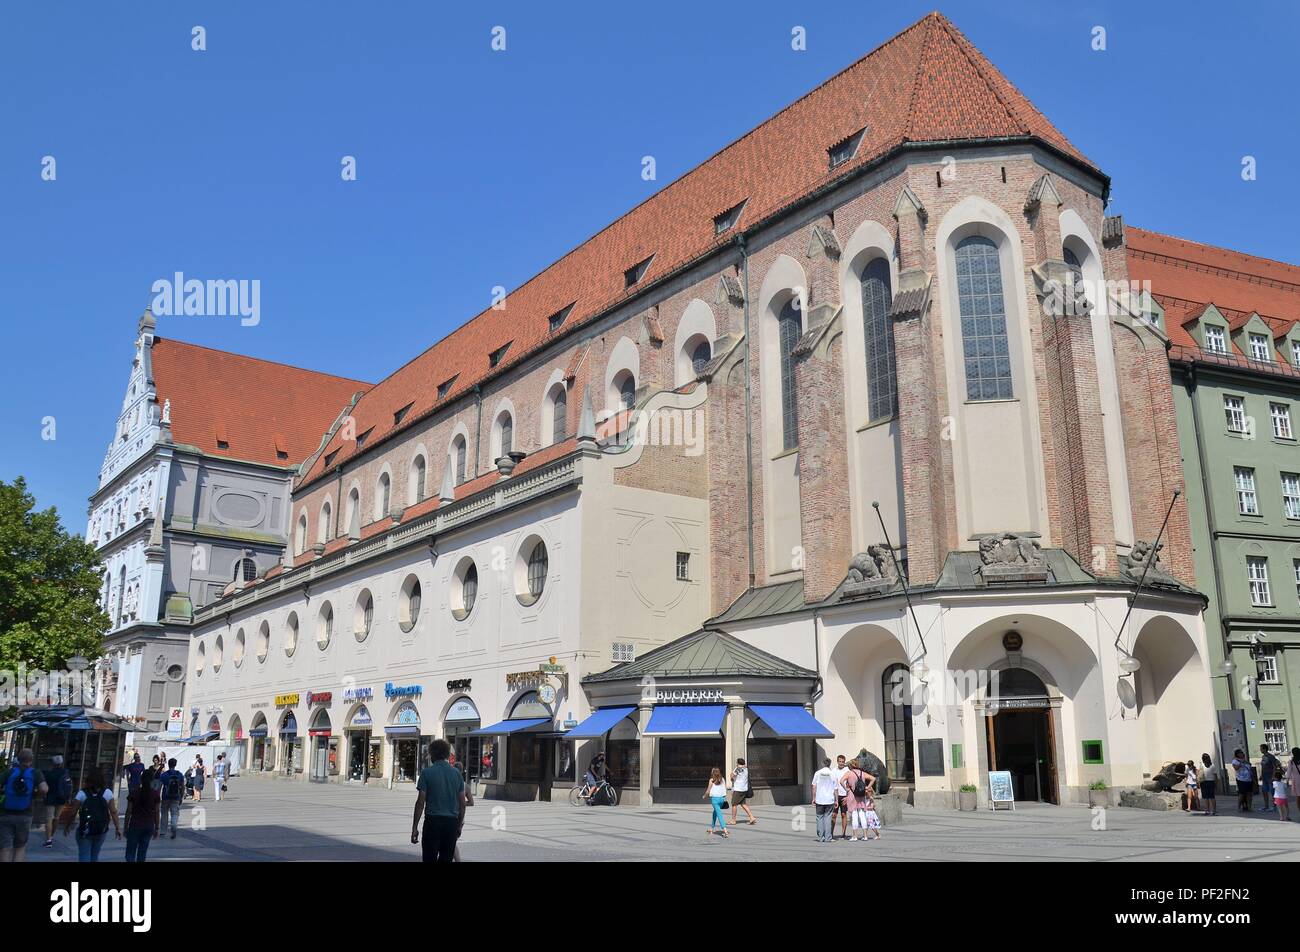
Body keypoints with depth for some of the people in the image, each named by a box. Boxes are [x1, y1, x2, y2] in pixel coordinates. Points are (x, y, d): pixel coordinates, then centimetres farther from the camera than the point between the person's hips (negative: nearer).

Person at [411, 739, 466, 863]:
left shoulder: (427, 772, -3)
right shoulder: (457, 773, 8)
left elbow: (420, 802, -7)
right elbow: (462, 803, 9)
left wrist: (414, 827, -2)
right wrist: (459, 825, 19)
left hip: (433, 821, -4)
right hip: (452, 822, 4)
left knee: (430, 859, 0)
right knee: (446, 859, 9)